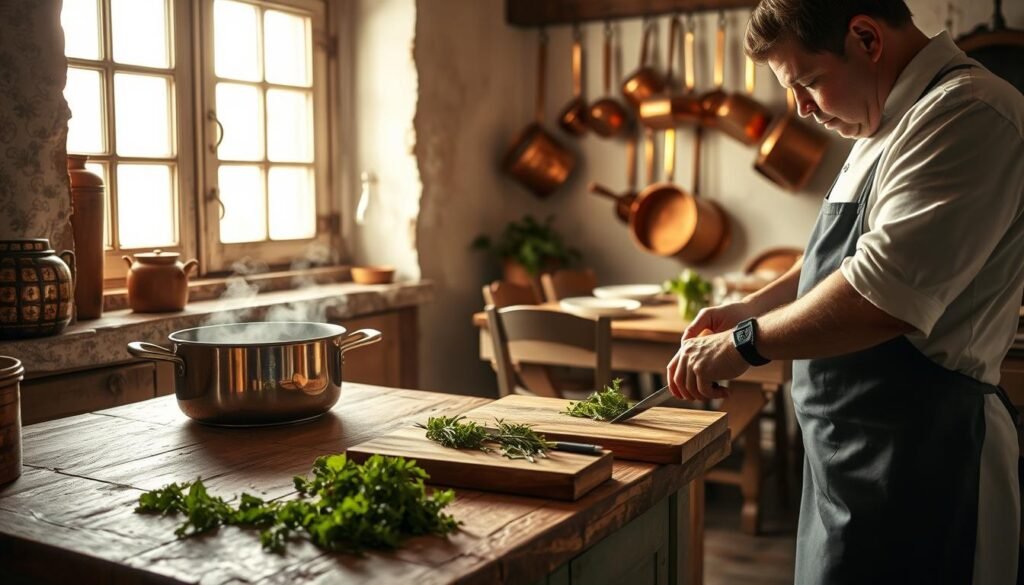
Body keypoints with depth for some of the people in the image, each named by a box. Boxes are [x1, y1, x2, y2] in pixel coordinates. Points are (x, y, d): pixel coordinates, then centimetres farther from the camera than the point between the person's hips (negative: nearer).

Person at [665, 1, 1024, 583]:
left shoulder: (967, 114, -19)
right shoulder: (891, 127, 14)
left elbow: (884, 296, -28)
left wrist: (745, 344, -16)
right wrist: (752, 307, 13)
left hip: (917, 458, -9)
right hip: (856, 447, 10)